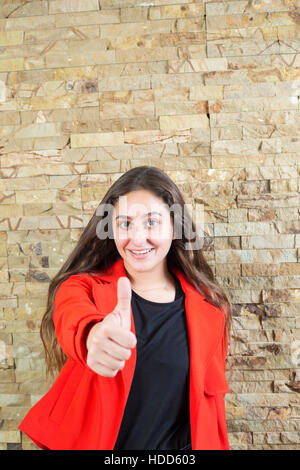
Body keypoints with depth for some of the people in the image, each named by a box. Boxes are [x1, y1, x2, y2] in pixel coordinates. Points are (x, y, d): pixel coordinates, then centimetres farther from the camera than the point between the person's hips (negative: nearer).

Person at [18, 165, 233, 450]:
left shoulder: (208, 307, -10)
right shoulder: (84, 287, -15)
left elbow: (210, 397, 0)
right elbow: (72, 319, -39)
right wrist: (93, 335, -59)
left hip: (180, 445, 1)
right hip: (93, 441, 0)